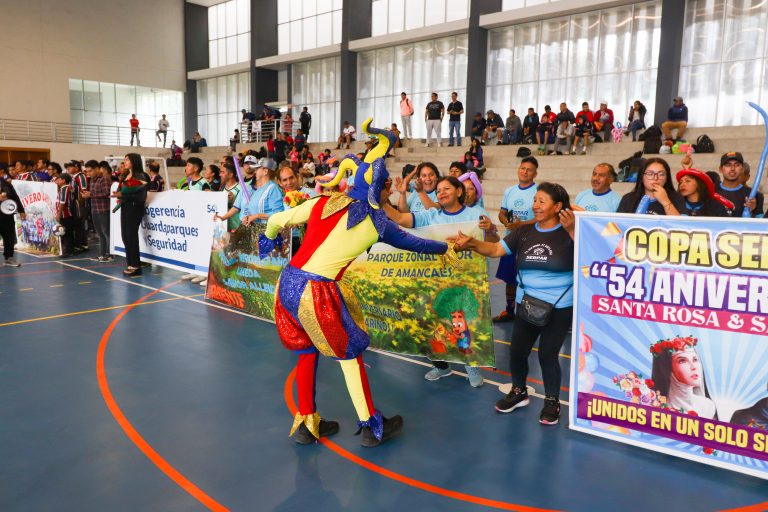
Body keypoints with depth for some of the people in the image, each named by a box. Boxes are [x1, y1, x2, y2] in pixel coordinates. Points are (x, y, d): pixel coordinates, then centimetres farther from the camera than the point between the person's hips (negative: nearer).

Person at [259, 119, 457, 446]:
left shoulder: (322, 203, 8)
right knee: (349, 354, 13)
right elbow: (409, 241, 16)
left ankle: (306, 424, 34)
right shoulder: (377, 222, 0)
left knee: (307, 352, 22)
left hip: (287, 282, 5)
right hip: (317, 292, -5)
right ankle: (371, 427, 25)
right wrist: (444, 248, 34)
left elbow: (277, 220, 14)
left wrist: (268, 238, 37)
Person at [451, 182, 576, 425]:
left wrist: (573, 230, -35)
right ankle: (519, 392, 34)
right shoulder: (524, 232, 4)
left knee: (548, 354, -1)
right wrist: (471, 243, -17)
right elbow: (496, 249, 0)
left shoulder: (567, 233, -10)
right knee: (517, 350, 8)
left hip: (559, 307, -5)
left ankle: (552, 402, 22)